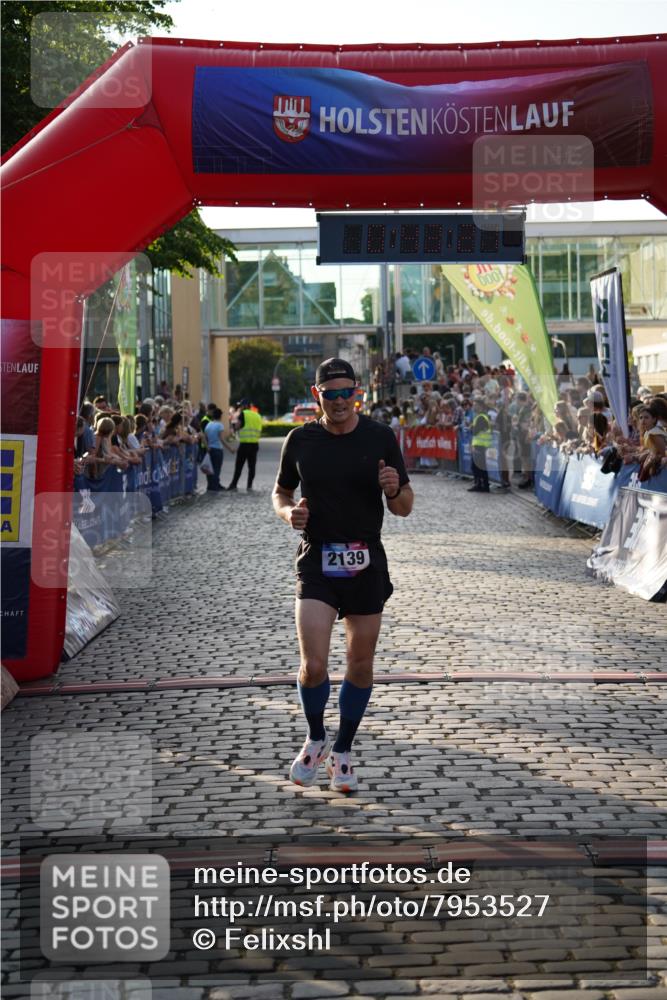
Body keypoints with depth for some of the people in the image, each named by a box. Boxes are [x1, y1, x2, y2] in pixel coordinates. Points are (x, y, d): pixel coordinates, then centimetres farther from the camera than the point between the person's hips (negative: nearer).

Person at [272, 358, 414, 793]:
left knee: (361, 666, 8)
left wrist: (395, 490, -20)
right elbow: (280, 491, 16)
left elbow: (404, 508, 3)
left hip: (367, 565, 1)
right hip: (316, 563, -1)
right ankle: (316, 738, 17)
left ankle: (342, 751, 29)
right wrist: (288, 512, -6)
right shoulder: (300, 440, 2)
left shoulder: (381, 438, -1)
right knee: (313, 665, -13)